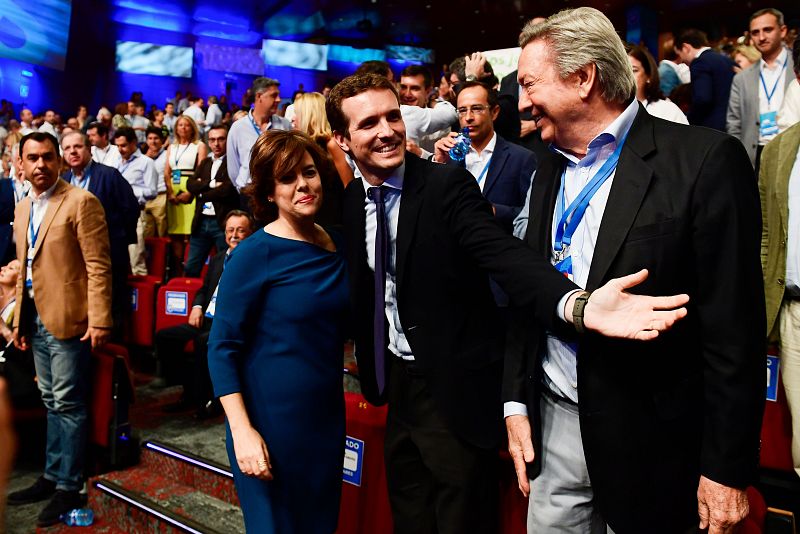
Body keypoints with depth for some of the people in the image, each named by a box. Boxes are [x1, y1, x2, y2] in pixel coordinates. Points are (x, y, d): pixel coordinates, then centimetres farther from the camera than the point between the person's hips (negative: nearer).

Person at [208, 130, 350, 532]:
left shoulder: (339, 244, 2)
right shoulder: (255, 253, -14)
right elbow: (222, 346, -13)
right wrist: (241, 430, -20)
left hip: (327, 414, 6)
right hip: (271, 420, -5)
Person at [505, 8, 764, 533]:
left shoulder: (704, 159, -14)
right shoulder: (550, 169, 6)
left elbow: (734, 326, -14)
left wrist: (729, 468, -11)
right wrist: (517, 402, 7)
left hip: (653, 443, -5)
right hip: (555, 425, 5)